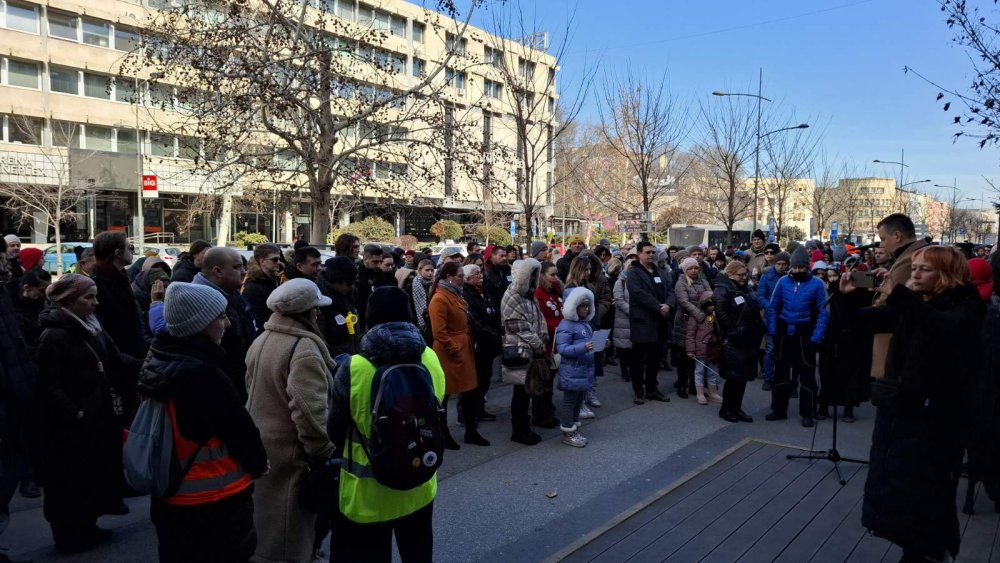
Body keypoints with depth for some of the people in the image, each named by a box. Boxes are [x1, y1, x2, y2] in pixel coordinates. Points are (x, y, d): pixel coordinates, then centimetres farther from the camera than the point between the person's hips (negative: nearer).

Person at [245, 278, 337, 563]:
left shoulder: (261, 340, 7)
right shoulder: (304, 348, -23)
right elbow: (310, 412, -29)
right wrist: (325, 452, -18)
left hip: (259, 443, 9)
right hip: (288, 451, -9)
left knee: (264, 517, 25)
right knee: (287, 534, 5)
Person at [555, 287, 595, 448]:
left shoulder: (585, 323, 11)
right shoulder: (566, 325, -15)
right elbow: (562, 349, -21)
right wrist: (583, 347, -30)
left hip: (585, 370, 9)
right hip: (572, 372, -9)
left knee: (579, 401, 16)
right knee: (570, 401, 1)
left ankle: (575, 430, 27)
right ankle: (568, 434, 11)